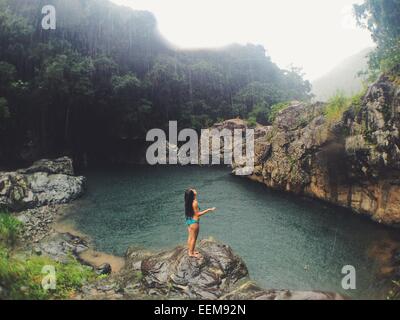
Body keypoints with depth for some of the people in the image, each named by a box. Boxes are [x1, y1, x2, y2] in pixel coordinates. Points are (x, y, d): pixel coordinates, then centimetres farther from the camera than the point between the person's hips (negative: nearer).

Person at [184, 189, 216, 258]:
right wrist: (208, 210, -17)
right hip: (194, 221, -8)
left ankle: (190, 251, 32)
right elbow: (197, 214, -20)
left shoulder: (188, 202, 1)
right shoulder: (195, 202, -23)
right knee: (193, 238, 6)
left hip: (188, 220, 8)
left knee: (190, 237, 20)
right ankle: (191, 253, 17)